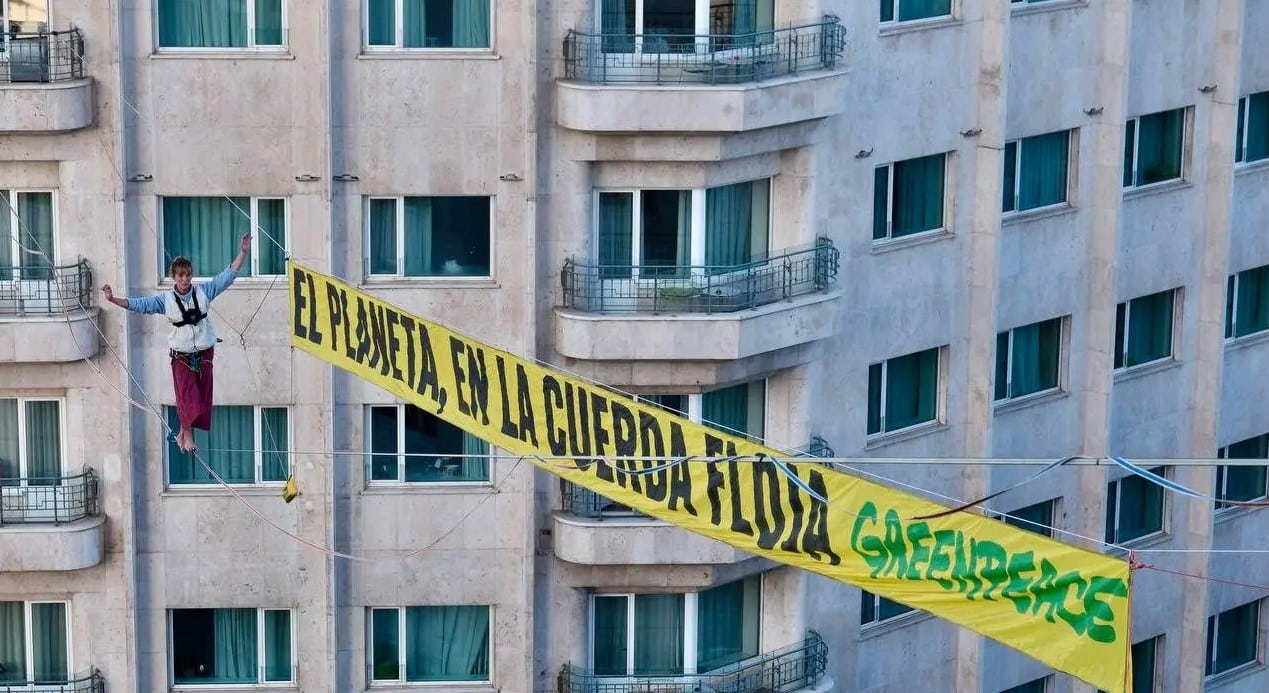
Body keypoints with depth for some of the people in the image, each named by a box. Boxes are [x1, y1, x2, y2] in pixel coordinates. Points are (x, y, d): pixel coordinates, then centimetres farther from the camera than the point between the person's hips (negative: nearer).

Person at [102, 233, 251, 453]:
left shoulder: (204, 292, -2)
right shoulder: (166, 299, -5)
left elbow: (227, 276, -1)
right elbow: (139, 305, -8)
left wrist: (242, 252, -9)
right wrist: (113, 299, -19)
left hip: (204, 354, 2)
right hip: (181, 356, -2)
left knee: (202, 398, 7)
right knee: (187, 396, -10)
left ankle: (183, 434, 24)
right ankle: (187, 437, 3)